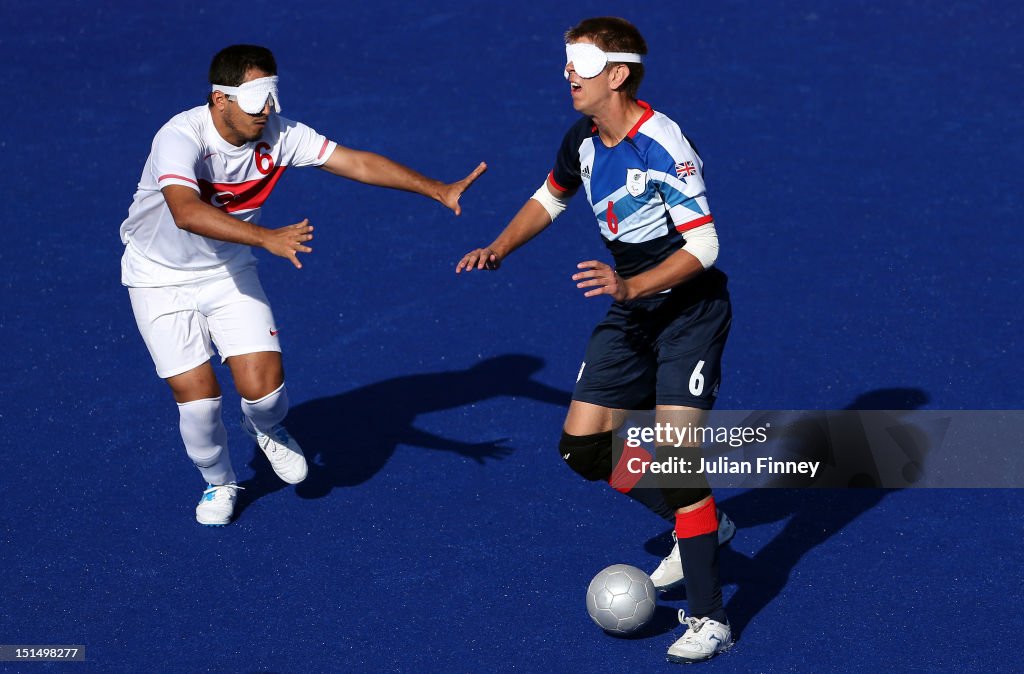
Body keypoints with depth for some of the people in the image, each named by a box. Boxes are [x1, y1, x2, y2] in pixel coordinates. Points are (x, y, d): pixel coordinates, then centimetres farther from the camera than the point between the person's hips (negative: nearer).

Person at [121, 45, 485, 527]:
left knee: (263, 386, -12)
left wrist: (437, 190, -18)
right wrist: (268, 238, -61)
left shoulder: (278, 135, -16)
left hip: (229, 271, 4)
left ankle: (267, 430, 28)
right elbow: (186, 212, -49)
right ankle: (219, 483, 24)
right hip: (161, 278, -4)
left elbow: (357, 163, -12)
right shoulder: (181, 138, -31)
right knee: (197, 396, -9)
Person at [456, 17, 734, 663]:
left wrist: (630, 286, -35)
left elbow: (703, 246, -24)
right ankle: (702, 526, 26)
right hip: (631, 313, 8)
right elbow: (550, 197, 21)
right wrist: (501, 248, 7)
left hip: (689, 312, -8)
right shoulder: (584, 141, 0)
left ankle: (709, 620, -5)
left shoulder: (663, 146, -24)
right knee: (585, 447, 4)